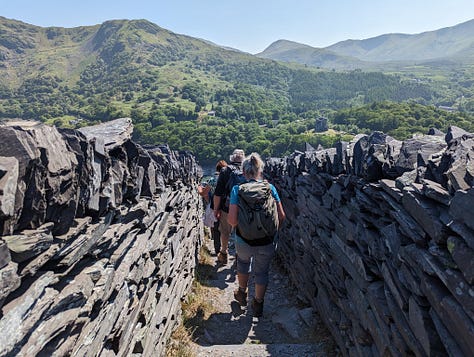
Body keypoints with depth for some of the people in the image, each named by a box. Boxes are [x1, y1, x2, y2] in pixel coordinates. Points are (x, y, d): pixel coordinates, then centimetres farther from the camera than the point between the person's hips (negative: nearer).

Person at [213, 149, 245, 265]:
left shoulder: (225, 171, -8)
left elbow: (218, 193, -11)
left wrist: (216, 209, -1)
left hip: (227, 209, -1)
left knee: (225, 232, 17)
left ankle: (223, 255, 33)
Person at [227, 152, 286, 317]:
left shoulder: (237, 189, -13)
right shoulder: (270, 187, -8)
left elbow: (232, 221, -18)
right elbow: (281, 216, -7)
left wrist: (240, 223, 4)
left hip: (244, 240, 0)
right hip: (267, 242, 0)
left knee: (243, 262, 30)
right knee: (262, 272, 21)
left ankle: (242, 294, 49)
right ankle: (258, 304, 38)